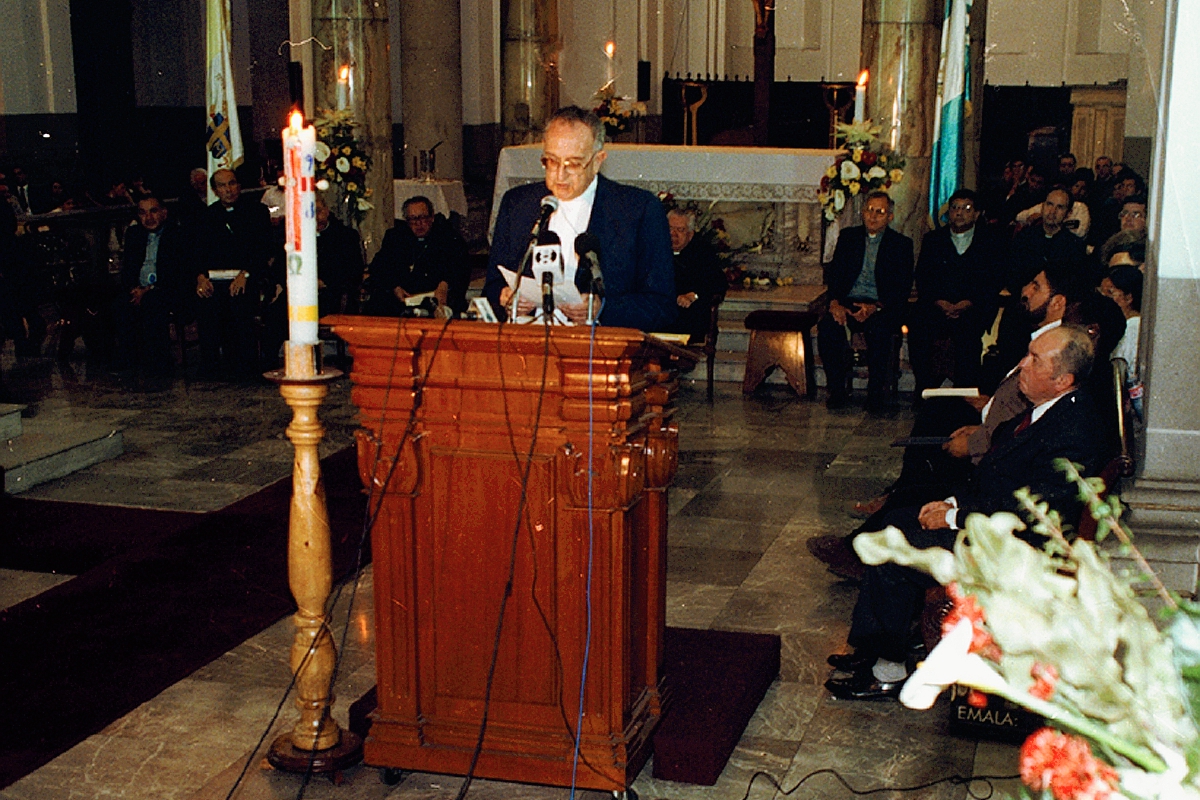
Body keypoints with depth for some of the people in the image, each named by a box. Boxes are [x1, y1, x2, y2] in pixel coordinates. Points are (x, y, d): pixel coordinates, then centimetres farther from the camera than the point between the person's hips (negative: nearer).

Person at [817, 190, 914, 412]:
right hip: (848, 302, 2)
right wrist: (835, 302, -13)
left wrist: (876, 307, -20)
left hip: (882, 308, -2)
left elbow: (903, 287, -3)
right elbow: (834, 273, 8)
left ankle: (875, 393, -20)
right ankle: (837, 391, -17)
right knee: (827, 326, -29)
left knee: (879, 330, -36)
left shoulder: (901, 244, 6)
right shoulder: (848, 236, 15)